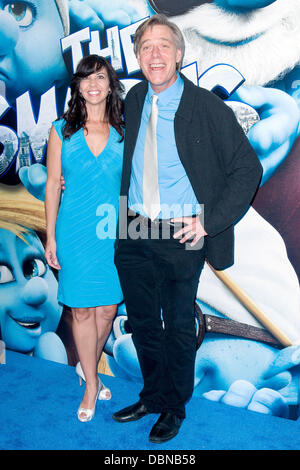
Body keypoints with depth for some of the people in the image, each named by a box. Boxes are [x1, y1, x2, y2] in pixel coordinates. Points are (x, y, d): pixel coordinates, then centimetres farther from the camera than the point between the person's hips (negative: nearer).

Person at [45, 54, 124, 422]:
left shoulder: (124, 132, 5)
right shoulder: (62, 130, 2)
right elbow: (52, 186, 3)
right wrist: (50, 237, 0)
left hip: (114, 232, 2)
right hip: (75, 232, -1)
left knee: (107, 309, 9)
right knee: (81, 310, 6)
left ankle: (86, 365, 37)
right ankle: (91, 384, 25)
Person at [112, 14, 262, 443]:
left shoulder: (208, 107, -10)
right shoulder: (132, 101, 6)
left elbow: (248, 169, -8)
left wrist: (209, 221, -14)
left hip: (181, 236, -4)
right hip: (133, 235, 5)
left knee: (179, 326, 12)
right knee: (143, 321, 17)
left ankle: (174, 408, 35)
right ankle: (153, 396, 41)